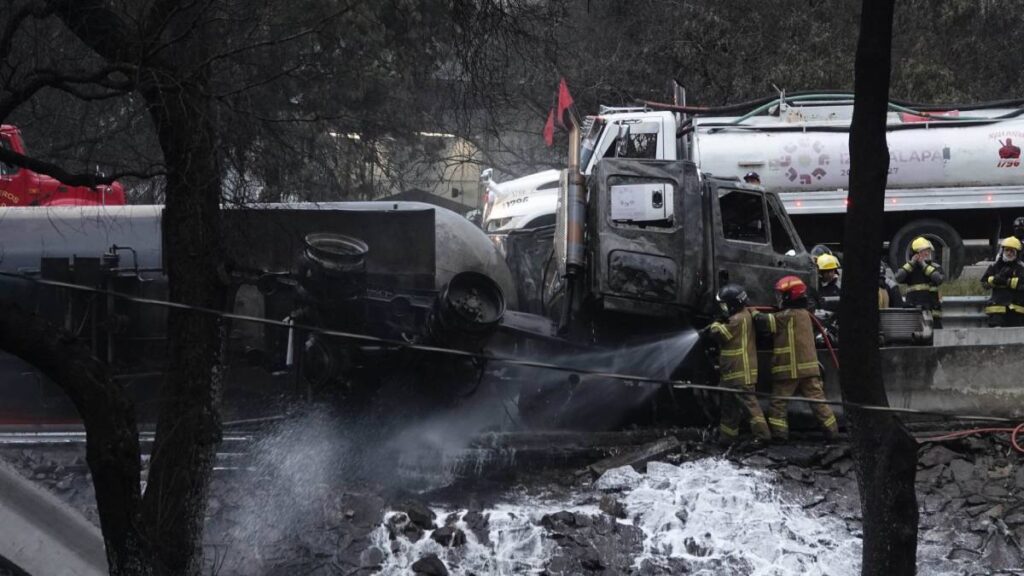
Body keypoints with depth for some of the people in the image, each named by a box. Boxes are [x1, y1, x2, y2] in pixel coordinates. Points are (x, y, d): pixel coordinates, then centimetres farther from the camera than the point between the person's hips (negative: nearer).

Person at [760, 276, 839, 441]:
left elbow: (765, 321, -14)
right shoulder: (804, 314, 13)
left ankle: (779, 433, -2)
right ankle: (832, 431, 5)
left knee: (779, 402, 2)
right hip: (809, 366, 7)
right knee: (817, 399, 7)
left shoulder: (788, 316, -14)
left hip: (789, 369, -7)